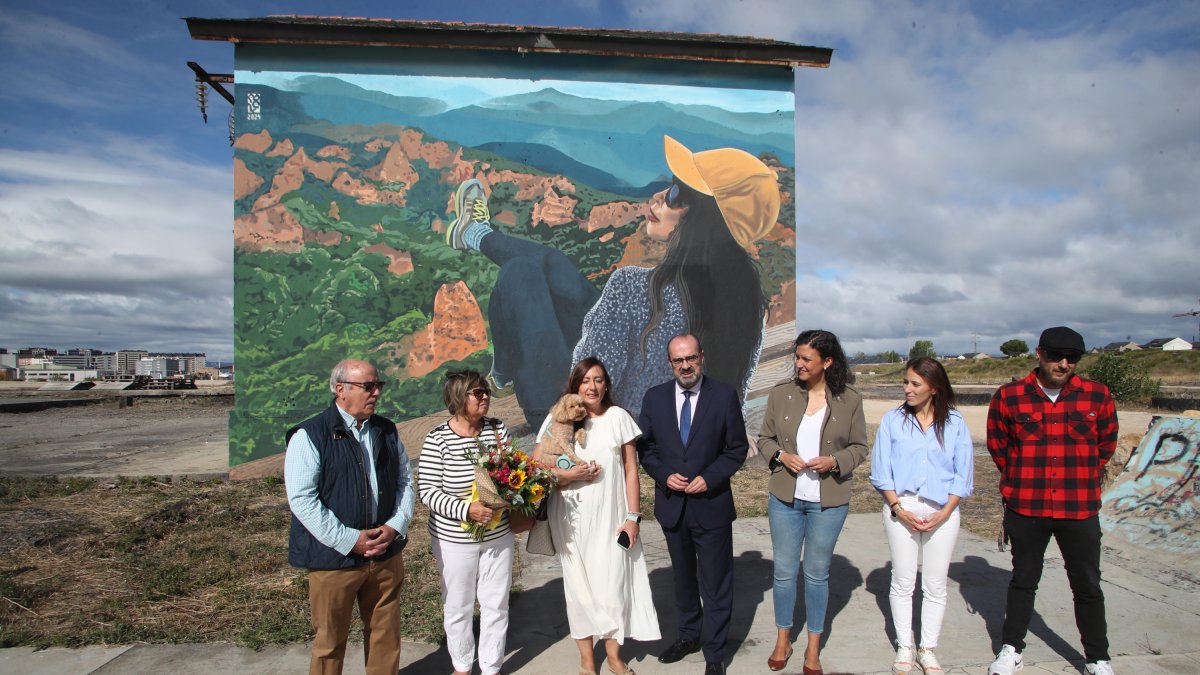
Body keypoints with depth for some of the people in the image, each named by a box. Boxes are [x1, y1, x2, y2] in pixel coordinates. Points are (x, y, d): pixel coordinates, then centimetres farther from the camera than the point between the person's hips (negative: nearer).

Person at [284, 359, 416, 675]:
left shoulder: (387, 431, 7)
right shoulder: (310, 435, -10)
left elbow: (405, 481, 10)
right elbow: (302, 499, -15)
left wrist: (395, 526, -6)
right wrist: (348, 540, -17)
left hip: (386, 553, 5)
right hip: (334, 558, -4)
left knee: (386, 636, 15)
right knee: (330, 641, 11)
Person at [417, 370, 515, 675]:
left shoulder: (498, 428, -3)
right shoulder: (438, 438, -13)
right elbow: (427, 491, -14)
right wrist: (467, 509, -26)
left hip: (498, 534, 3)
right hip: (454, 538, -2)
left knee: (496, 604, 12)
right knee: (458, 606, 14)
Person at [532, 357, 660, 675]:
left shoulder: (618, 417, -2)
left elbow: (631, 470, 1)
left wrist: (633, 517, -2)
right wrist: (565, 474, -17)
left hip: (611, 516, 0)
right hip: (572, 518, 0)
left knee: (613, 582, 6)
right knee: (580, 584, 10)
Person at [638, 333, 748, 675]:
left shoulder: (724, 395, -7)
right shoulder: (655, 397, -1)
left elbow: (737, 447, -3)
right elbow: (645, 447, 5)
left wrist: (709, 478, -15)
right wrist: (665, 476, -11)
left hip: (711, 503, -3)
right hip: (671, 504, 3)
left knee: (715, 582, 7)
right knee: (683, 576, 20)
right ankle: (688, 635, 39)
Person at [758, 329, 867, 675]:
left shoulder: (850, 400, -6)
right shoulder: (781, 393, -4)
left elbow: (859, 448, 2)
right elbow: (764, 438, 5)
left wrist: (834, 462, -17)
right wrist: (781, 456, -15)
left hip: (828, 501, -1)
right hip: (785, 497, 1)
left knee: (817, 574, 12)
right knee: (784, 571, 11)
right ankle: (783, 640, 31)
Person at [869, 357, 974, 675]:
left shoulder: (955, 423, 2)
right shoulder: (893, 420, 1)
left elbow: (963, 474, 2)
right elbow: (881, 470, 1)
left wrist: (945, 512, -9)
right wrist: (898, 508, -9)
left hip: (941, 512, 0)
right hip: (901, 508, 0)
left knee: (935, 585, 8)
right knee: (903, 581, 7)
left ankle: (928, 649, 22)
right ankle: (904, 647, 20)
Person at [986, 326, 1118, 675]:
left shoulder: (1097, 396, -3)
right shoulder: (1008, 397, -6)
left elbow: (1106, 443, 13)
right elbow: (997, 444, 9)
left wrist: (1083, 478, 14)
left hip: (1079, 509, 0)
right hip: (1025, 508, 0)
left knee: (1088, 585, 12)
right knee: (1023, 580, 15)